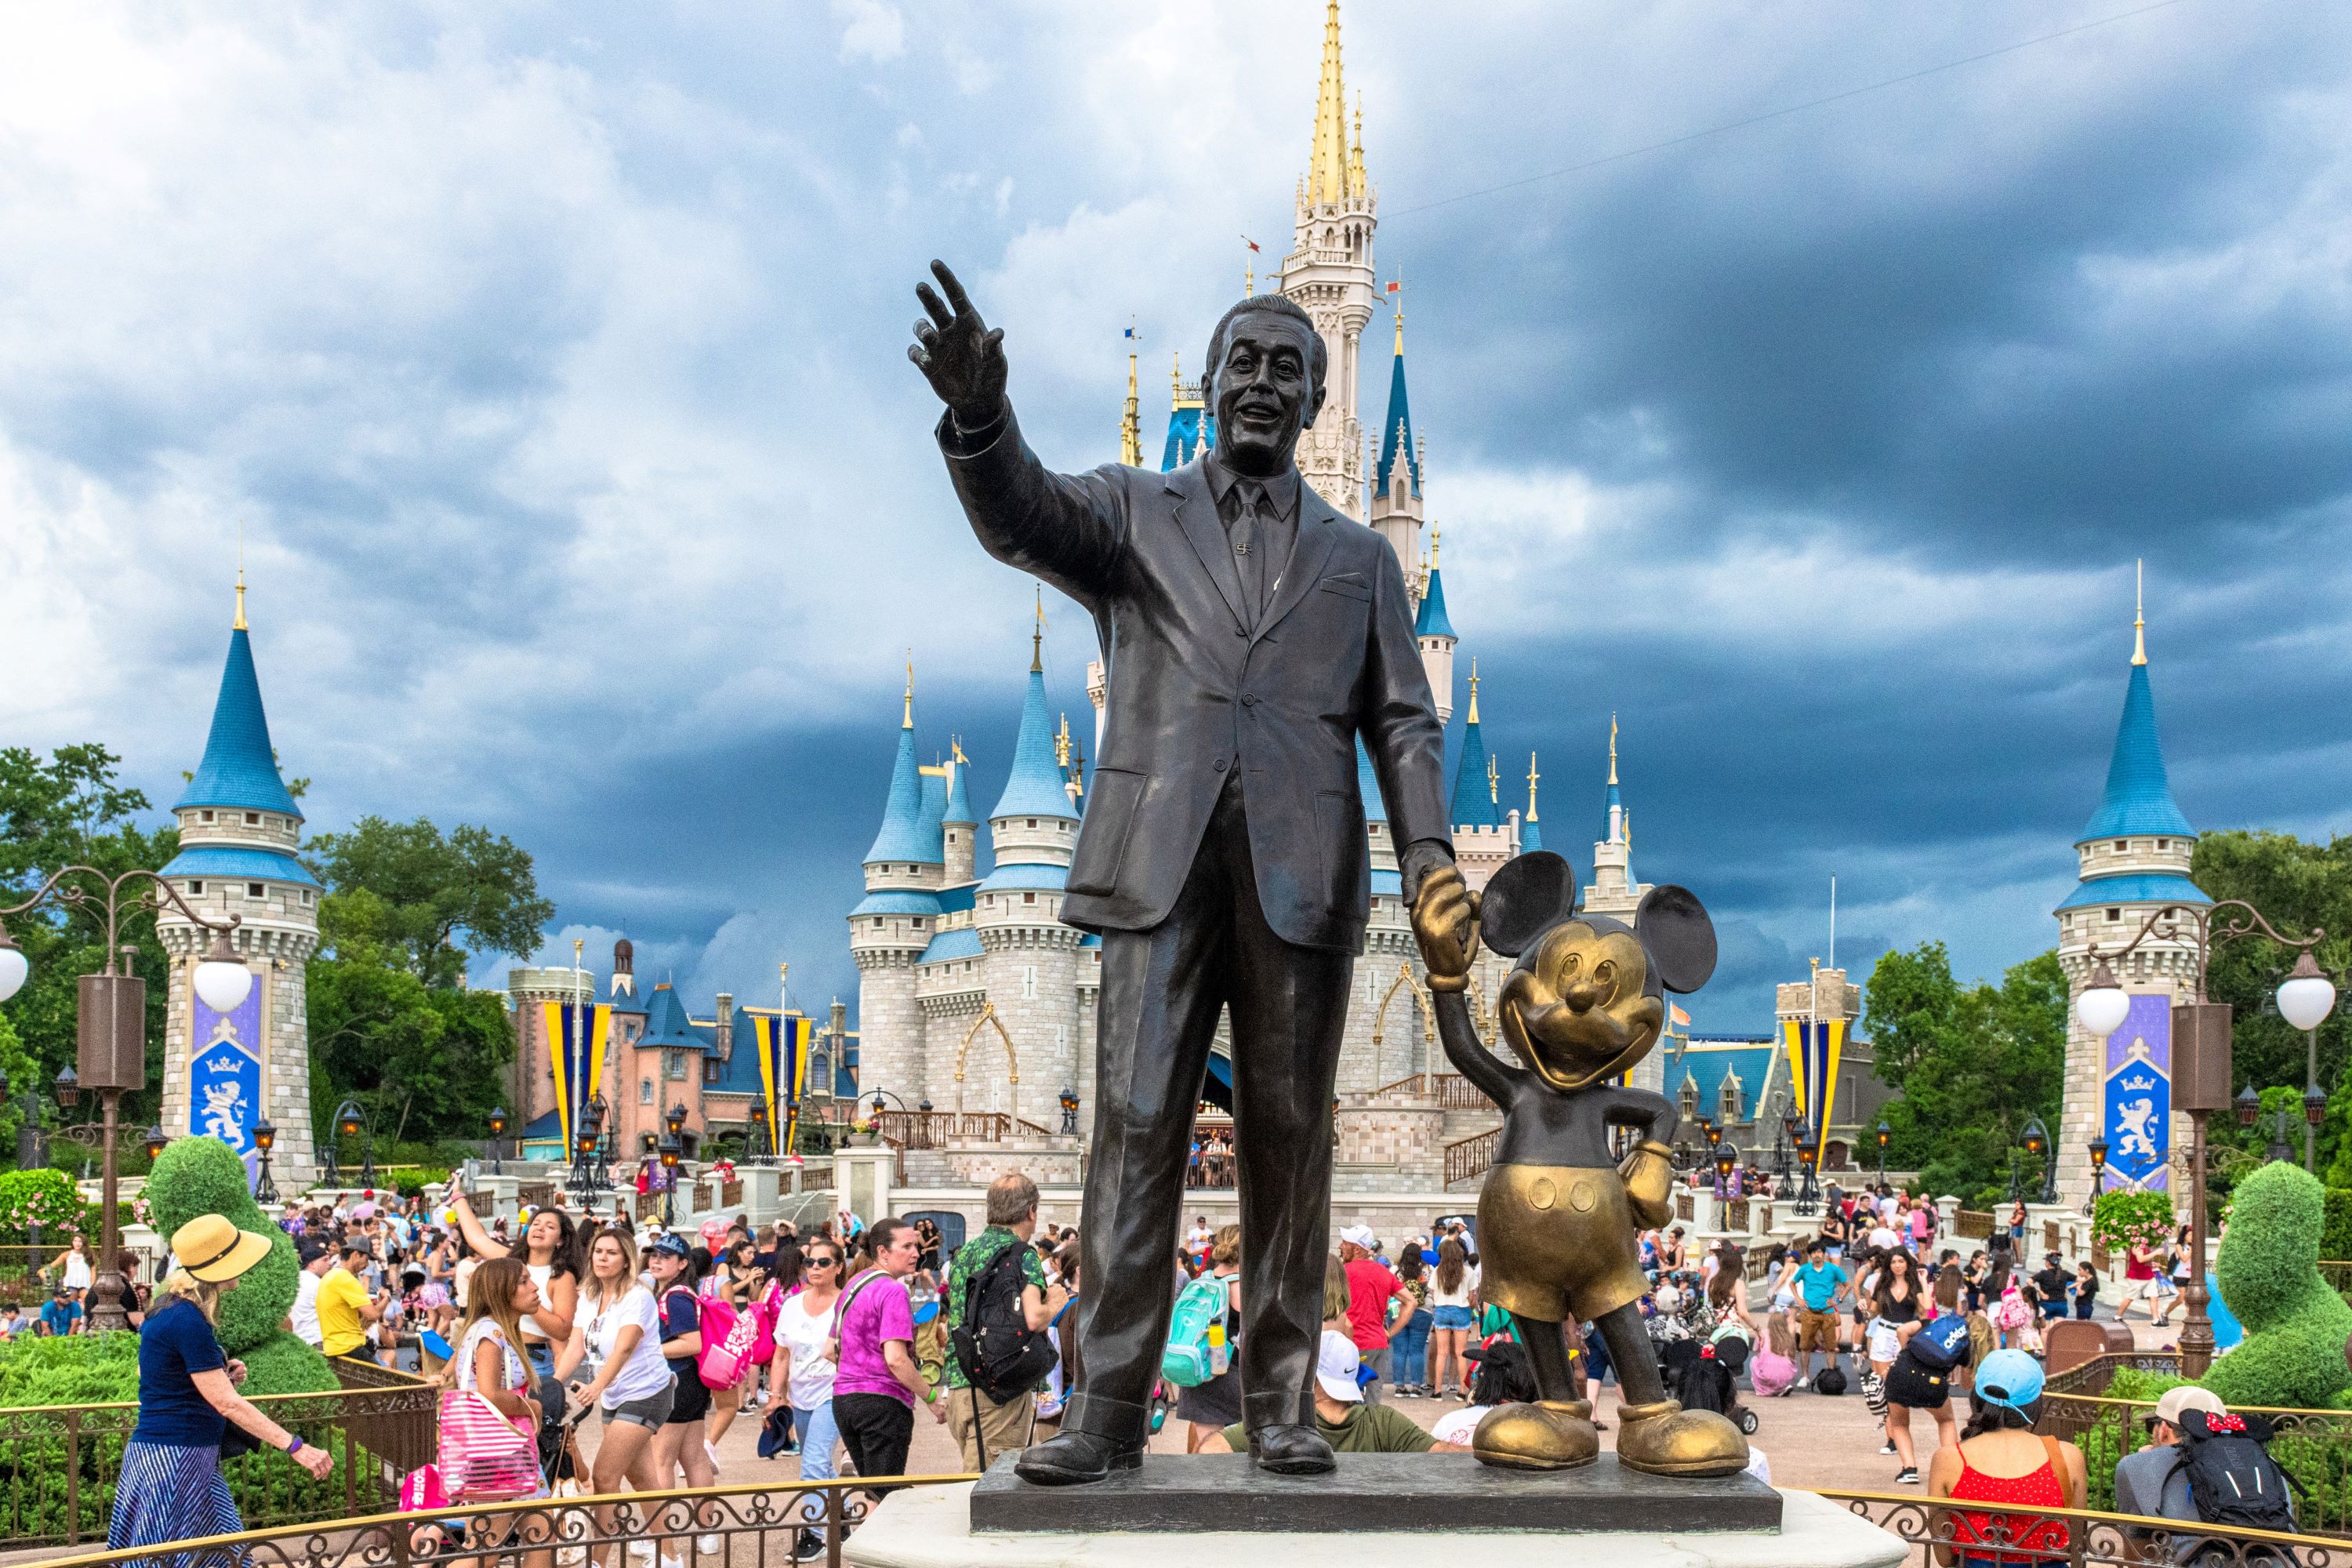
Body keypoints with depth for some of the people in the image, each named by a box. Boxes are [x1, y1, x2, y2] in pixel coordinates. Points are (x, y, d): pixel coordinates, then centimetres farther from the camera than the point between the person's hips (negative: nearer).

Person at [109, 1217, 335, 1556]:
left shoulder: (176, 1310, 11)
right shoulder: (187, 1321, -19)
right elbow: (227, 1403, -22)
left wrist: (220, 1375, 8)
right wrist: (296, 1447, -23)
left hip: (185, 1457, 10)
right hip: (173, 1458, -10)